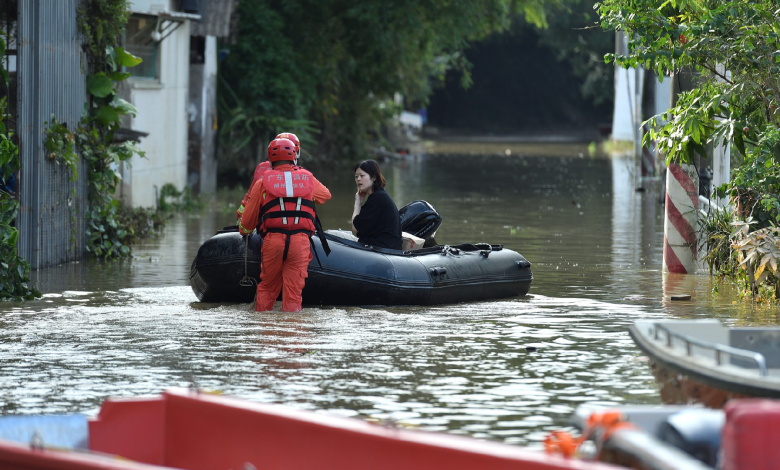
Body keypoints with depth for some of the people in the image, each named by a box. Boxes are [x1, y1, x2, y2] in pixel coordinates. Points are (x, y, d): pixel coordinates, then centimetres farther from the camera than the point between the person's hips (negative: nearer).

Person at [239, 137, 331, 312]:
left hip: (272, 240, 0)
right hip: (300, 242, 0)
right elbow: (325, 194, 34)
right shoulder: (308, 178, 12)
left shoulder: (263, 182, 7)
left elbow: (249, 217, 12)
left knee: (267, 288, 13)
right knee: (294, 290, 2)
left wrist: (244, 231, 34)